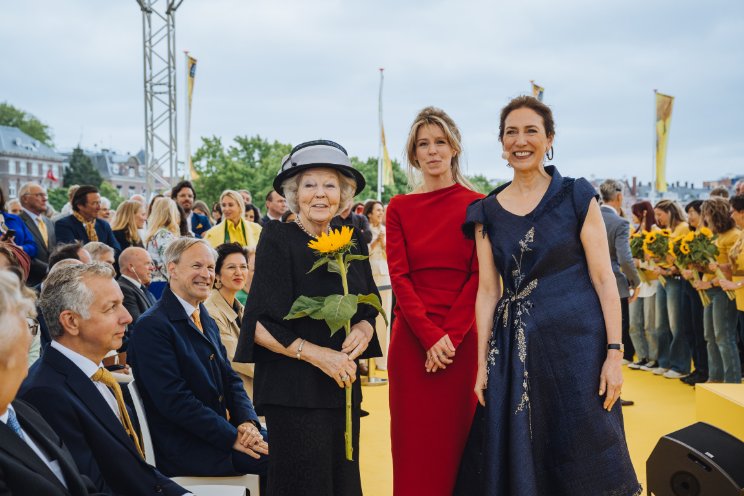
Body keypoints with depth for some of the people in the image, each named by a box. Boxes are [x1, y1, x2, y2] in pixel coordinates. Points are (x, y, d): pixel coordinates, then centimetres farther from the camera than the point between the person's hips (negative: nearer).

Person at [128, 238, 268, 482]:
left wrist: (248, 423, -7)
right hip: (184, 450, -8)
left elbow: (231, 378, 13)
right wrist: (233, 437, -21)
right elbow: (174, 399, -20)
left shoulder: (207, 322, 16)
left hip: (224, 428, 9)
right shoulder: (151, 326, -13)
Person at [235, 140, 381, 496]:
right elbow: (260, 325, -11)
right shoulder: (277, 239, -8)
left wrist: (363, 329, -8)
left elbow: (369, 311, 15)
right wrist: (315, 354, -18)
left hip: (343, 387, 5)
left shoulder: (352, 243, 8)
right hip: (293, 390, -5)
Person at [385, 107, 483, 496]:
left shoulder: (476, 206, 2)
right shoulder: (399, 208, 6)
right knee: (414, 442, 5)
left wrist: (450, 336, -13)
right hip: (411, 339, 1)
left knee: (456, 438, 6)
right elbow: (399, 276, -1)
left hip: (462, 339, -1)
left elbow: (480, 277, -3)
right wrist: (430, 336, -13)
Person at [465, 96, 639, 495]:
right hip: (515, 347, 3)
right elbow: (487, 290, 7)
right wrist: (482, 362, 3)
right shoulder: (486, 212, 6)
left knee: (584, 460, 4)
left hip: (578, 341, -2)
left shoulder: (576, 196, -1)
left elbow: (603, 278, -3)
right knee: (521, 461, 8)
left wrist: (614, 353, -10)